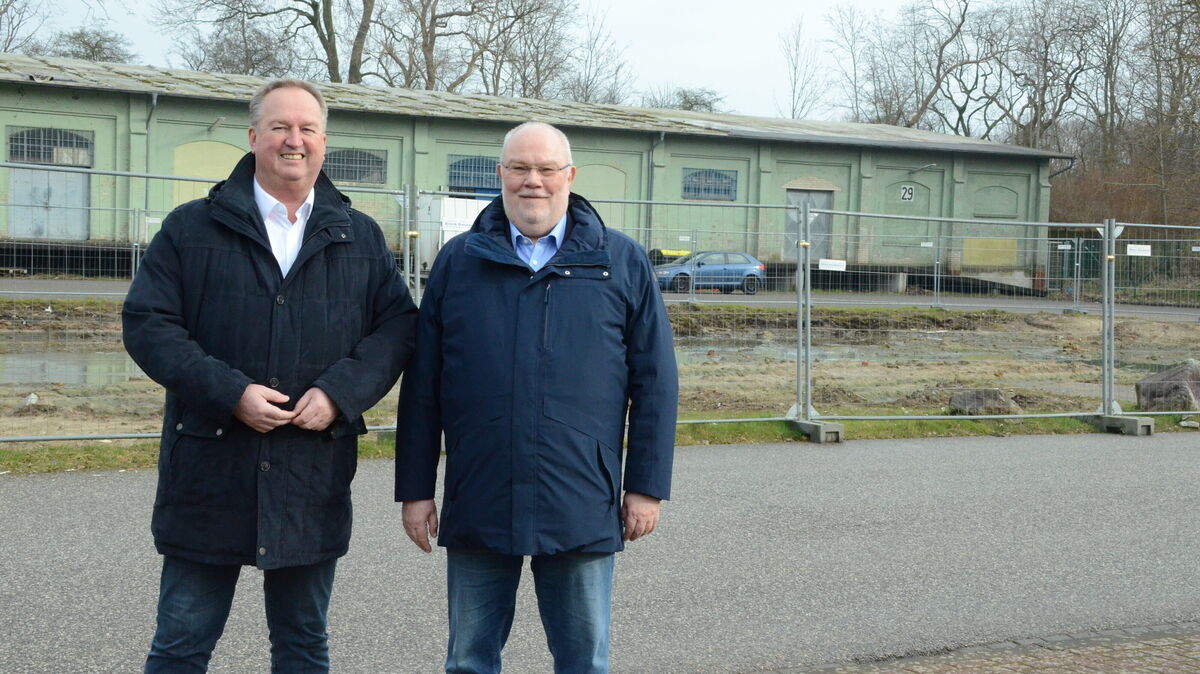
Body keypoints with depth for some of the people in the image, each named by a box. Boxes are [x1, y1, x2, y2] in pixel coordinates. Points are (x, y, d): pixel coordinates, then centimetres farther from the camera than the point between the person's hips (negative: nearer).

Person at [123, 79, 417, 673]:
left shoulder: (360, 238, 10)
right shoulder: (193, 228, 3)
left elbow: (397, 326, 5)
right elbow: (147, 324, -4)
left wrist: (341, 392, -12)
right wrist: (230, 392, -16)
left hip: (314, 482, 2)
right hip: (210, 472, -2)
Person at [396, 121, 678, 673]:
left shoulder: (622, 263, 5)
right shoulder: (458, 261, 7)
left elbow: (655, 382, 4)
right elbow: (421, 387, 7)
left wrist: (648, 485, 0)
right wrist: (415, 489, 4)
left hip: (581, 508, -1)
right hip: (477, 503, 1)